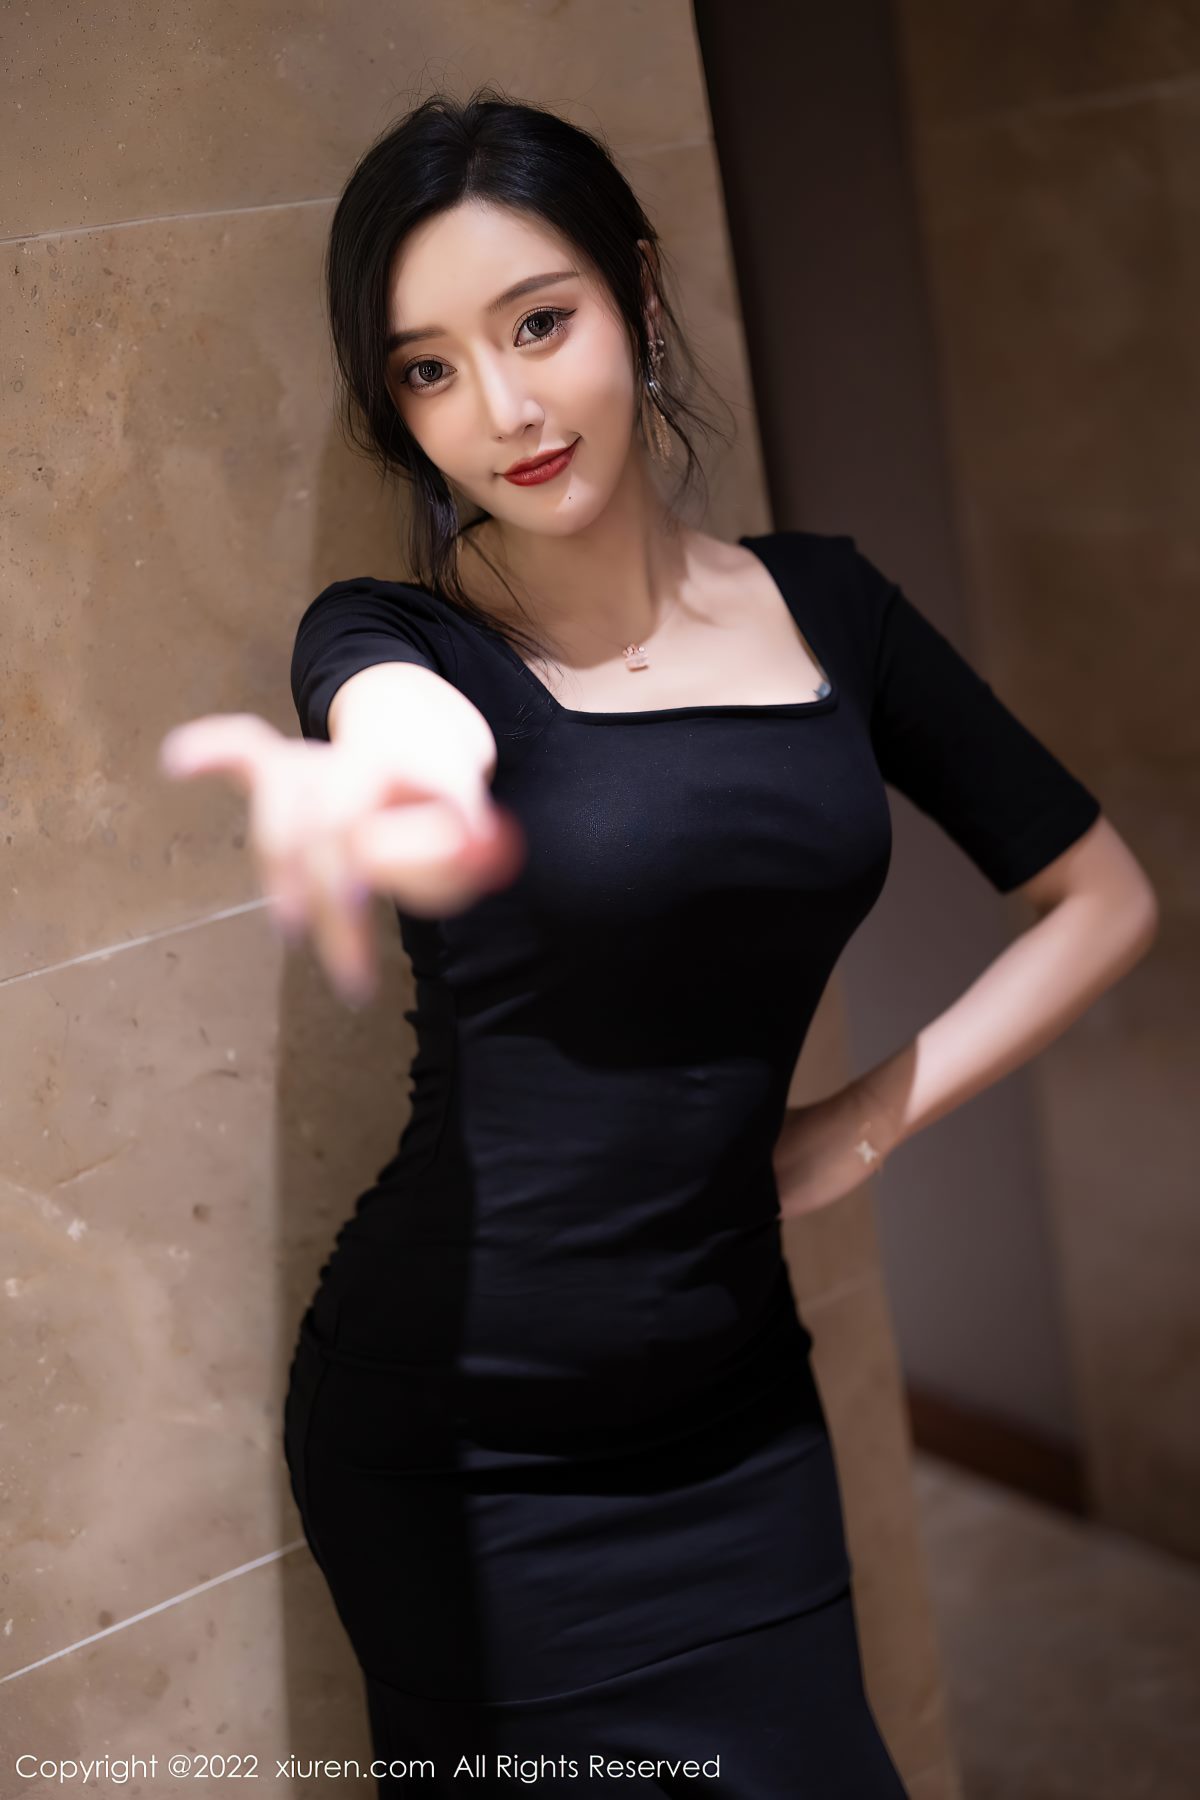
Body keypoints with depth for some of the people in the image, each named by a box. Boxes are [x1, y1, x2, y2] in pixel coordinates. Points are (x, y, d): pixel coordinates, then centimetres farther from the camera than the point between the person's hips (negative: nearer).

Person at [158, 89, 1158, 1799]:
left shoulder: (823, 600, 1)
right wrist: (381, 800, -59)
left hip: (729, 1415, 3)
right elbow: (408, 722, -36)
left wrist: (866, 1122, -3)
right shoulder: (395, 634, -9)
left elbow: (1103, 899, 7)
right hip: (459, 1447, -3)